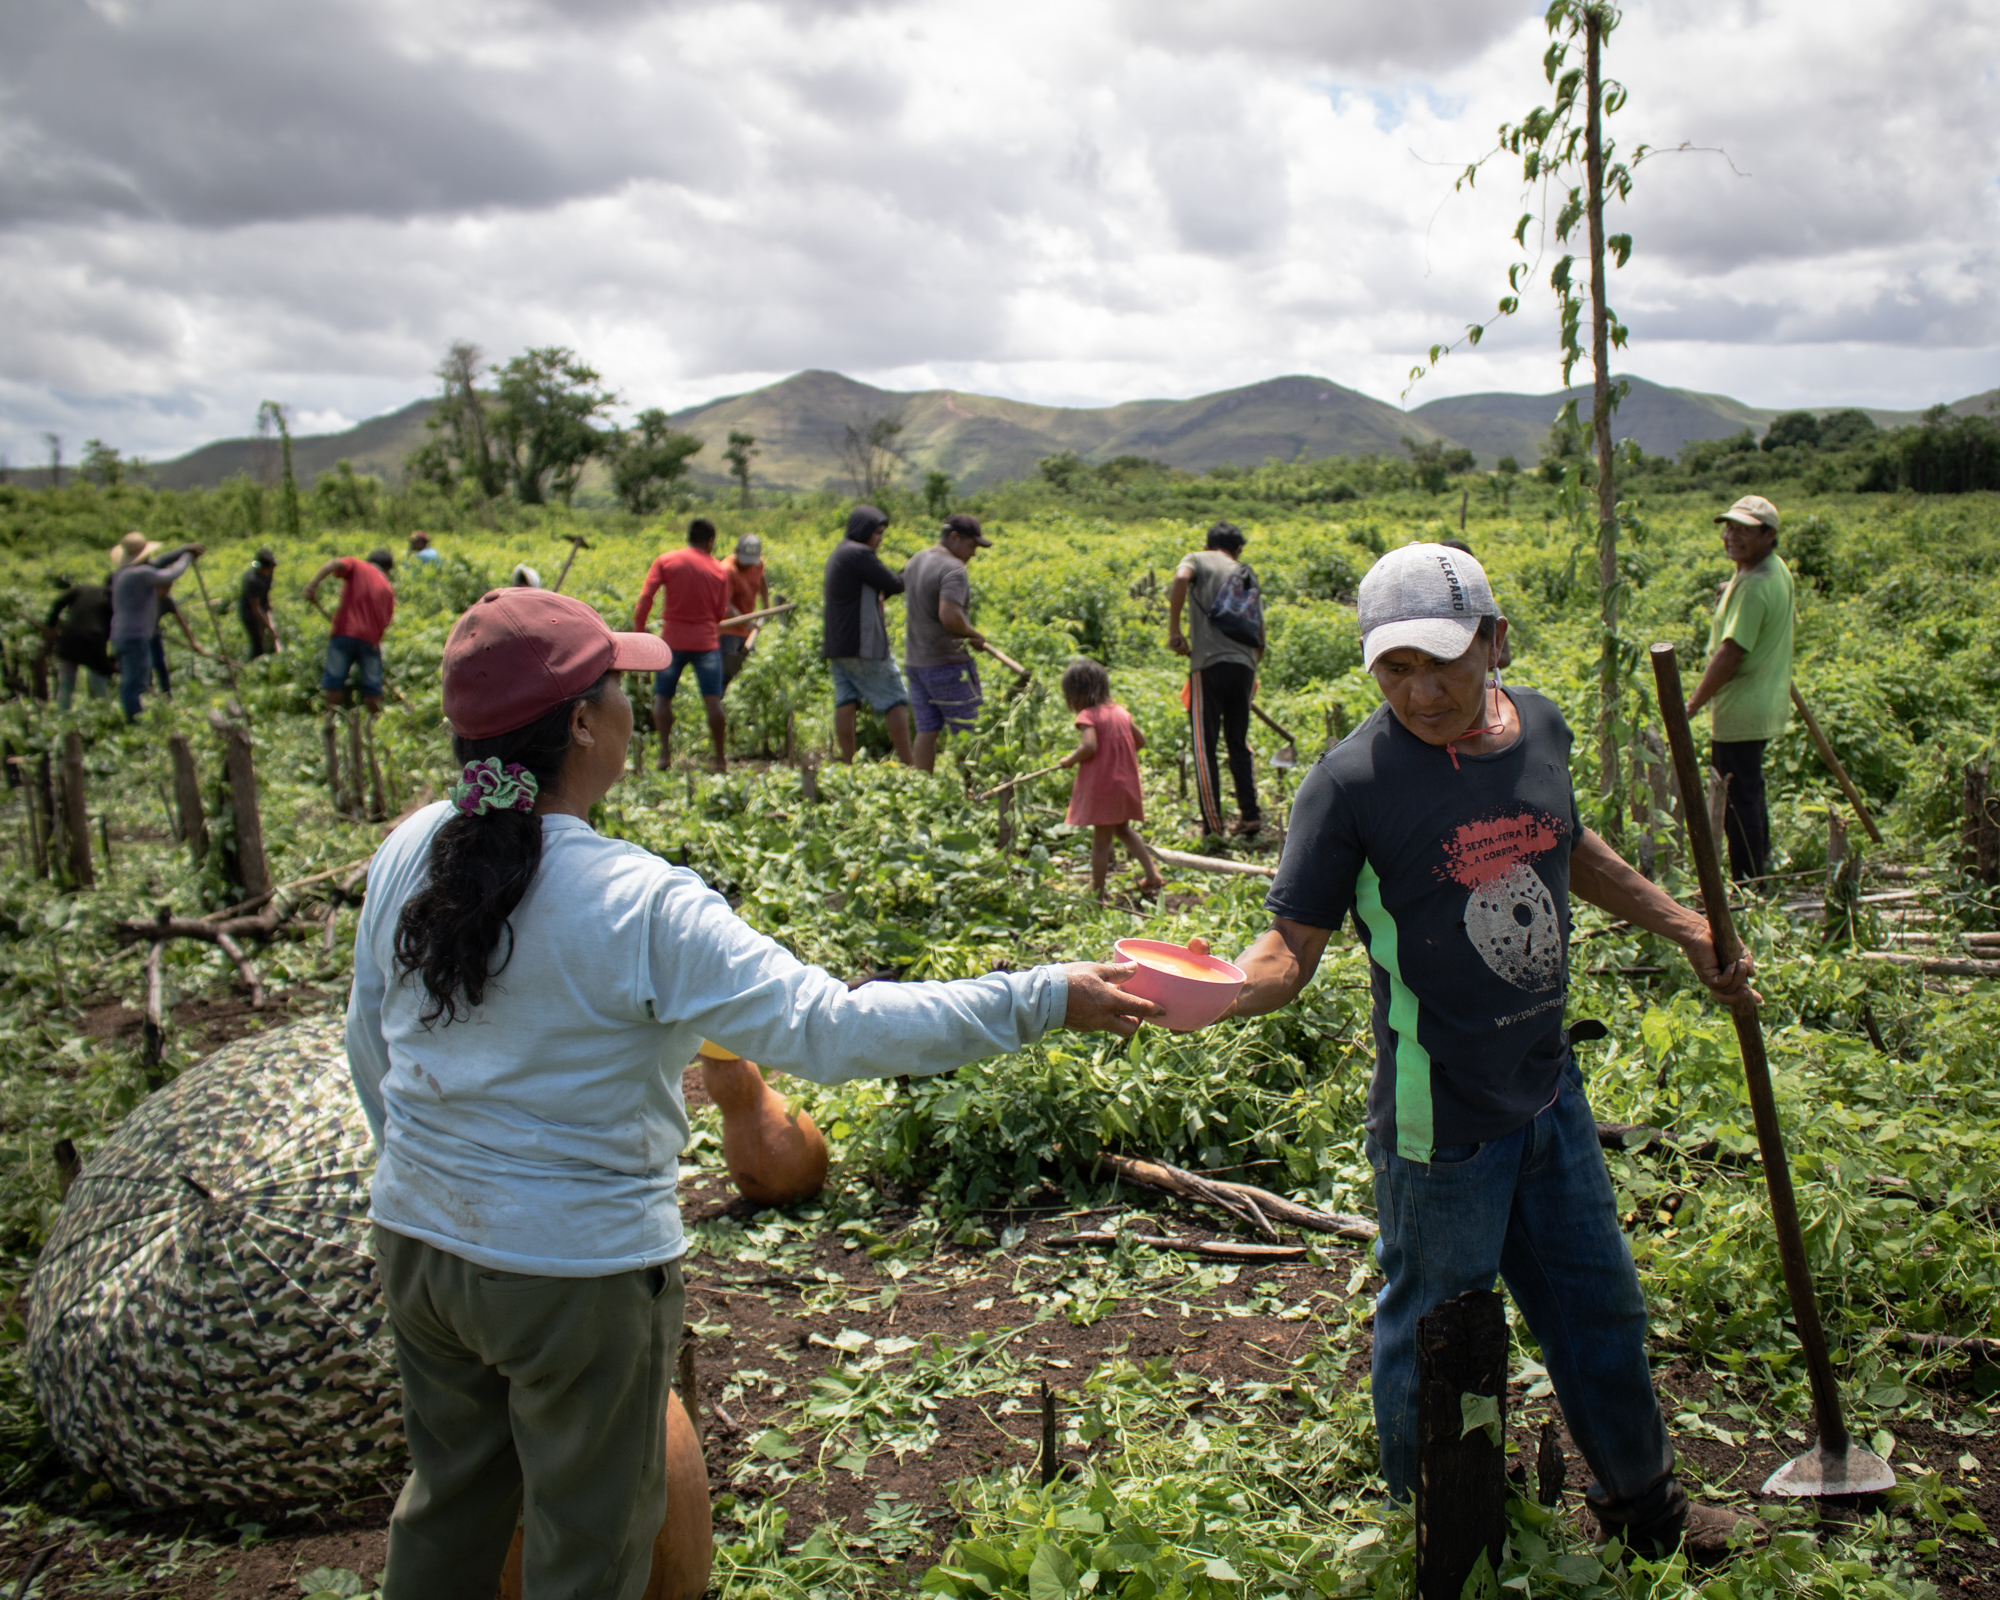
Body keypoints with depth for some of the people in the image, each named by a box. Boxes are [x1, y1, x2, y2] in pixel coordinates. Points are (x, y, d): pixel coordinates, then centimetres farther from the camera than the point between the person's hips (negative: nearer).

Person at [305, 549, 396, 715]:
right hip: (371, 640, 2)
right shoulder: (388, 590, 16)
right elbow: (386, 623, 13)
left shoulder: (357, 567, 10)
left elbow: (336, 564, -12)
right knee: (372, 685, 9)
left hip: (344, 633, -2)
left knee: (334, 682, 2)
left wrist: (313, 583, -19)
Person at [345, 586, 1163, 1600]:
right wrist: (1042, 1002, -21)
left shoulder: (409, 854, -5)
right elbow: (828, 1027, -28)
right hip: (577, 1270, -6)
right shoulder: (638, 906, -25)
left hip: (417, 1244, 7)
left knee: (450, 1499, 28)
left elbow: (368, 1044, 7)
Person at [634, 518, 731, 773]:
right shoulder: (719, 570, 3)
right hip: (706, 641, 0)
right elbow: (721, 614, 6)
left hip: (673, 639, 0)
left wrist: (639, 629, -1)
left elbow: (645, 598, -9)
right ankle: (721, 759, 3)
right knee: (713, 700, 1)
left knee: (663, 697, 11)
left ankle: (665, 754, 1)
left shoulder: (666, 561, 0)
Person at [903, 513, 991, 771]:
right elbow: (949, 616, -31)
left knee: (927, 730, 10)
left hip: (915, 660, 8)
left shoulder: (915, 562, 11)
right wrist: (974, 635, -13)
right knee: (967, 731, 1)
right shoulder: (952, 569, -18)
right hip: (946, 663, -8)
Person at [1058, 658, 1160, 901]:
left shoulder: (1088, 715, -13)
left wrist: (1070, 760, -11)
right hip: (1126, 782, 7)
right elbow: (1140, 741, 16)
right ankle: (1151, 873, 21)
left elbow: (1089, 746, -28)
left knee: (1101, 840, 0)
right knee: (1123, 829, 26)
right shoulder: (1121, 712, 9)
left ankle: (1097, 892, 9)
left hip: (1101, 785, -7)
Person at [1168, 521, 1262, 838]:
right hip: (1244, 665, 5)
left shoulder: (1197, 559, 8)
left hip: (1209, 664, -4)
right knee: (1239, 742, 20)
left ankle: (1213, 826, 2)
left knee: (1204, 747, 1)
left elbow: (1181, 578, -19)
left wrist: (1174, 629, -12)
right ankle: (1250, 814, 15)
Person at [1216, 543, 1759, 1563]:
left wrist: (1686, 930, 21)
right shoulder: (1352, 780, -20)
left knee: (1599, 1304, 24)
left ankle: (1643, 1505, 50)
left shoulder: (1537, 725, -1)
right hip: (1442, 1123, -6)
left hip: (1550, 1089, 7)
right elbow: (1290, 951, -18)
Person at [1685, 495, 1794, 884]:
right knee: (1749, 794, 22)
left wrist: (1692, 704, -18)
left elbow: (1731, 653, -24)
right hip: (1766, 703, 11)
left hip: (1740, 711, -11)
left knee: (1738, 801, -4)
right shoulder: (1777, 568, 11)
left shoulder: (1753, 586, -22)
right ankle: (1762, 871, 34)